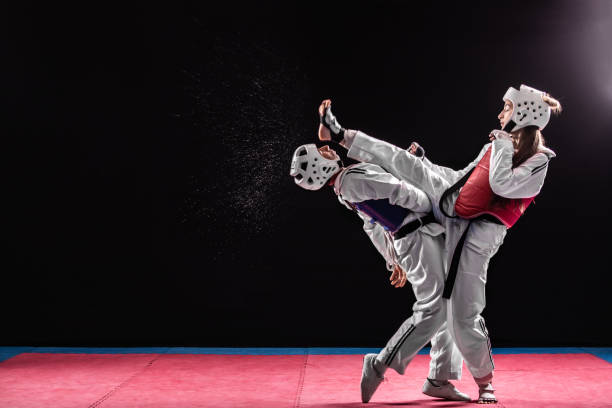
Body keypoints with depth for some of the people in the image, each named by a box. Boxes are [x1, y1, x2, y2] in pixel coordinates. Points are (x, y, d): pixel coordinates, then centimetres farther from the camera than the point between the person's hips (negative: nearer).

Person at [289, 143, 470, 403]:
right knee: (432, 310, -14)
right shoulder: (351, 179, -14)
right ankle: (378, 366, -6)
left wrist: (394, 261, 27)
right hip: (418, 237, -9)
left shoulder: (345, 190, 16)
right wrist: (433, 209, -3)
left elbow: (373, 227, 22)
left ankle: (439, 380, 15)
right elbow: (398, 192, -16)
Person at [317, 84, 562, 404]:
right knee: (403, 161, 0)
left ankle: (484, 382, 18)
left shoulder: (538, 161, -13)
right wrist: (425, 160, 20)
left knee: (464, 314, -5)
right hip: (450, 201, 7)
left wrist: (504, 142, -18)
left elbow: (501, 184, -30)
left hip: (477, 235, -7)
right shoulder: (498, 145, 8)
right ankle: (338, 135, 13)